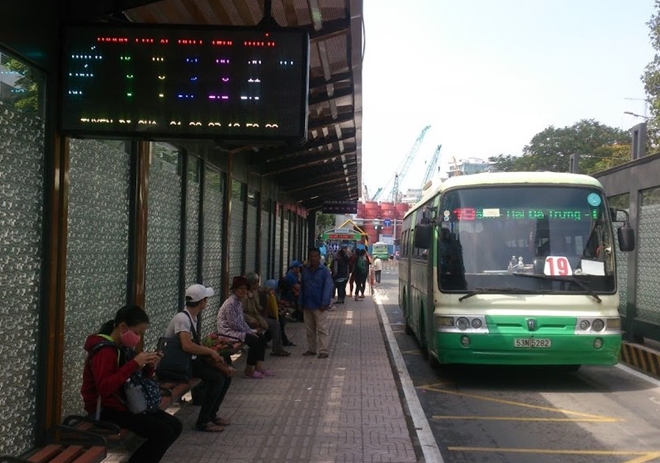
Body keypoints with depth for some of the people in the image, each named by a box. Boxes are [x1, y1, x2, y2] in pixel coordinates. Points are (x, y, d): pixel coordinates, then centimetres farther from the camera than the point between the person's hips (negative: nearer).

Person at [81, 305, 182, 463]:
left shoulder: (124, 347, 10)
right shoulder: (104, 350, -18)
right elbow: (104, 387, -32)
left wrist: (149, 367, -3)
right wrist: (134, 364, -30)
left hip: (126, 404, 10)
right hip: (107, 409, -9)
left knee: (175, 426, 3)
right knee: (163, 433, -20)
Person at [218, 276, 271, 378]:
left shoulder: (239, 302, 12)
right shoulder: (230, 303, -19)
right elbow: (234, 324, -21)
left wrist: (251, 331, 2)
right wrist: (249, 332, -14)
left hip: (237, 330, 10)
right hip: (228, 332, -10)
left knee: (261, 338, 1)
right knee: (255, 341, -21)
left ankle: (259, 367, 1)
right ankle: (249, 371, -10)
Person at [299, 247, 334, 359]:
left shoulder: (324, 271, -6)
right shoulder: (305, 271, 11)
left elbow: (328, 288, -10)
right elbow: (302, 287, 14)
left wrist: (324, 303, -16)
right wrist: (300, 303, 9)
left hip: (319, 306, -6)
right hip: (307, 305, 6)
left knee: (321, 328, -5)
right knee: (309, 329, 12)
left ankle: (323, 351, -3)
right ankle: (311, 349, 23)